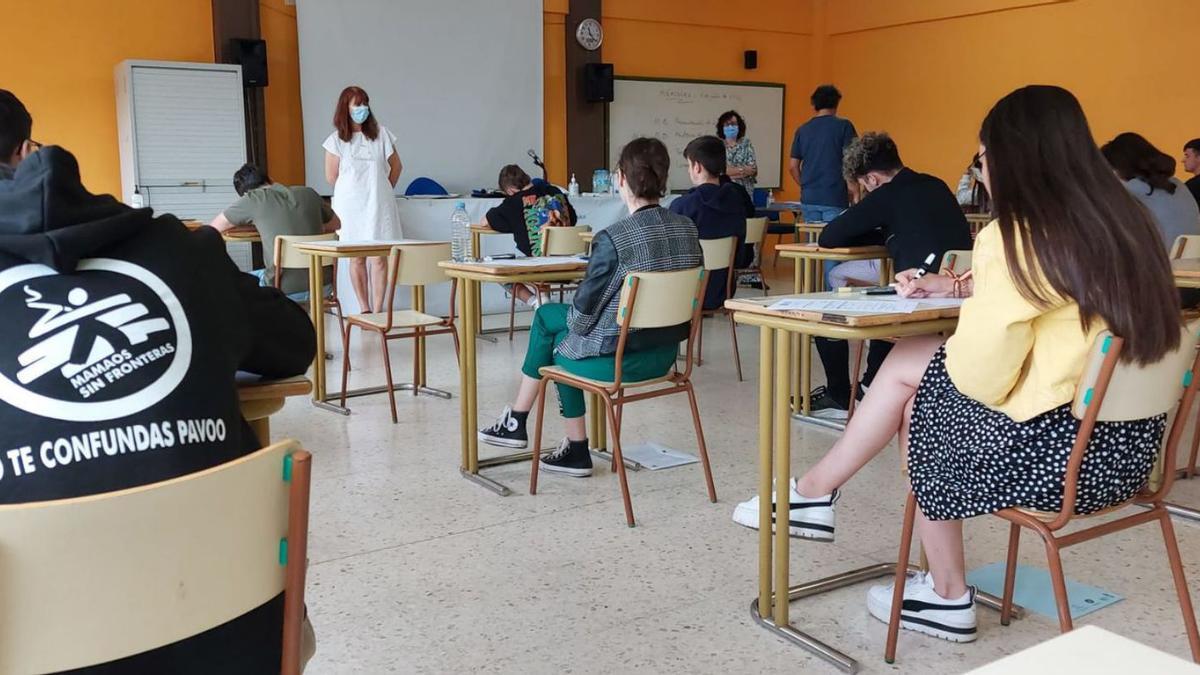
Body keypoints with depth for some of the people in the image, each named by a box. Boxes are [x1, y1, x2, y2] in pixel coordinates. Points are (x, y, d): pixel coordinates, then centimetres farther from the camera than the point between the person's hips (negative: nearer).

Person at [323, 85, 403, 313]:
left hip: (379, 204, 1)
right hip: (351, 206, -1)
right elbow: (331, 177, 5)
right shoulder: (336, 139, 1)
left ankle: (378, 309, -1)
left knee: (380, 257, -4)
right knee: (356, 258, 2)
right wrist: (355, 192, 11)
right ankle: (364, 309, 9)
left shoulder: (380, 134, 5)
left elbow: (396, 166, 14)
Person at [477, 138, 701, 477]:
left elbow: (584, 311, -14)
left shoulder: (613, 238, -22)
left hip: (618, 359, -7)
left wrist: (571, 321, 10)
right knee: (546, 314, 23)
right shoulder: (688, 229, -2)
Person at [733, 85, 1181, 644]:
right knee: (912, 364, 15)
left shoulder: (1015, 235, -18)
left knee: (918, 398, 15)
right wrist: (959, 288, 27)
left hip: (1057, 448, -9)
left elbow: (981, 377, -20)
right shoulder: (1122, 217, 8)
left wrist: (954, 338, 2)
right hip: (1128, 439, 9)